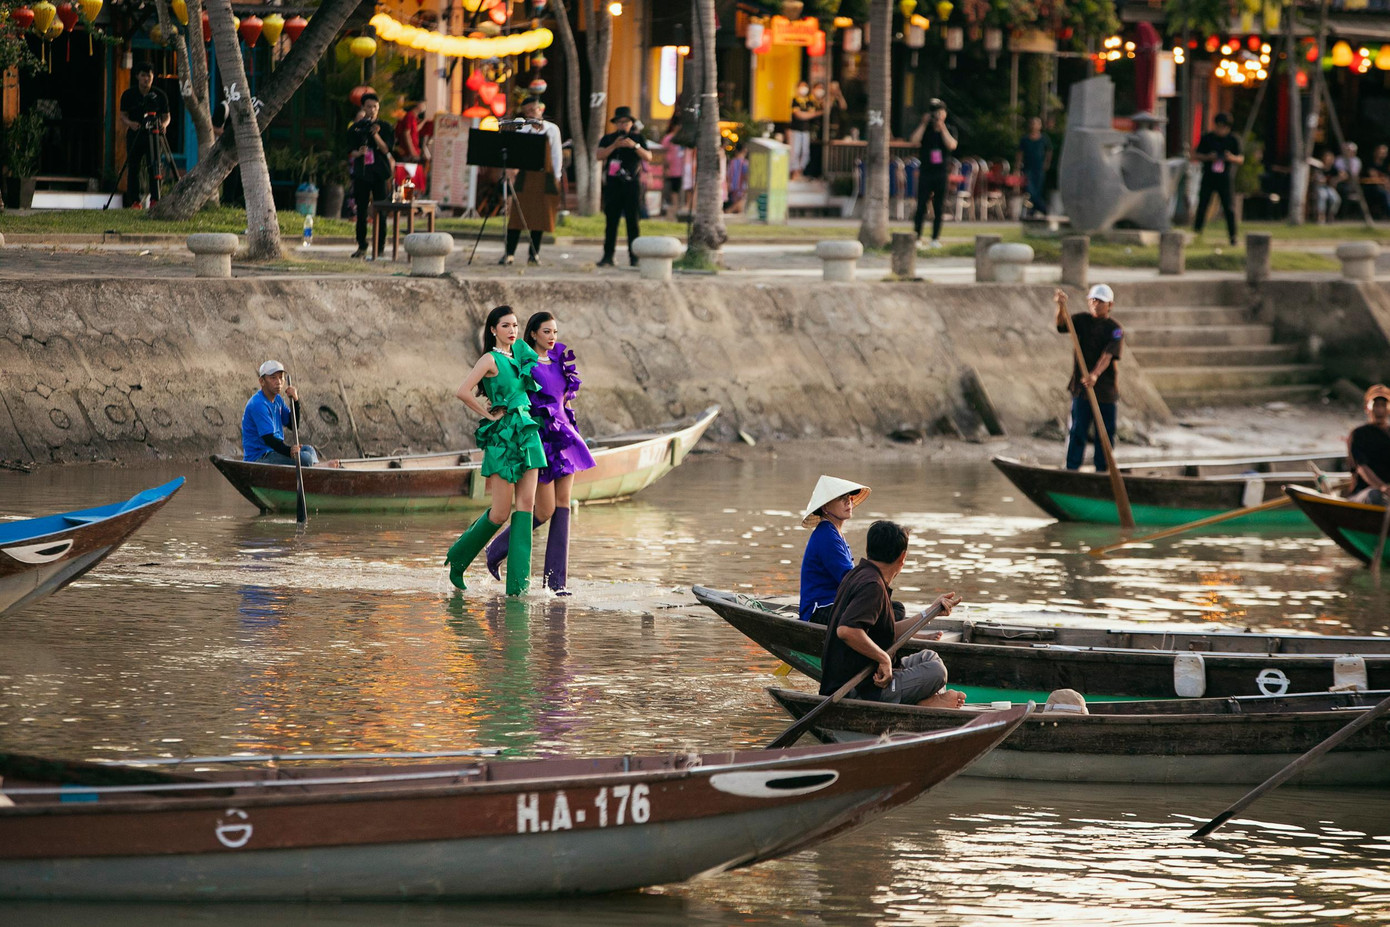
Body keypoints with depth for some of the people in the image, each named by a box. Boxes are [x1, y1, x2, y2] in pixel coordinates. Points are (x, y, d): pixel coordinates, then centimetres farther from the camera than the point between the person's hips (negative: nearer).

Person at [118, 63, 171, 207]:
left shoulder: (159, 95, 1)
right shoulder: (129, 95, 2)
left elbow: (166, 116, 7)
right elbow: (122, 115, 6)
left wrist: (164, 124, -15)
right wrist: (129, 123, -15)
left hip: (153, 134, -1)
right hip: (134, 134, 1)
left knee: (154, 166, -12)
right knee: (133, 168, 0)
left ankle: (155, 199, -12)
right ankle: (134, 200, 4)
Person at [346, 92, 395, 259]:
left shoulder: (384, 127, 5)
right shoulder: (355, 128, 9)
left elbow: (386, 150, -4)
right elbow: (350, 151, 7)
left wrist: (376, 135, -18)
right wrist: (358, 153, -15)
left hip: (380, 172, -2)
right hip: (361, 173, 2)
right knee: (361, 212, 1)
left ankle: (380, 247, -1)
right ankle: (362, 247, 10)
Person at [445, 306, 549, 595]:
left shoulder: (519, 355, 15)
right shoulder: (491, 359, -7)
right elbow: (463, 392, -18)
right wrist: (489, 415, -10)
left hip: (527, 434, 7)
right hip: (502, 438, -7)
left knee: (526, 505, -3)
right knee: (501, 511, -6)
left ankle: (518, 580, -6)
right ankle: (458, 557, 16)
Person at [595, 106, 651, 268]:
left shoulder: (638, 138, 10)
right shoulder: (608, 139, 11)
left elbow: (648, 157, 0)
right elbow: (599, 155, -2)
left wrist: (635, 146, -15)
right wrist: (614, 146, -15)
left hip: (632, 184, -1)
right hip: (613, 185, 1)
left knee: (633, 221, -2)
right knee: (611, 222, -2)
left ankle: (634, 257, 0)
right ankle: (608, 256, -1)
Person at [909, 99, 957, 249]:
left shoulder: (949, 130, 5)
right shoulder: (925, 128, 4)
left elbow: (951, 145, -13)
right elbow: (914, 141, -12)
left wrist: (942, 128, -15)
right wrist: (924, 124, -14)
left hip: (941, 173, 1)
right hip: (925, 172, -1)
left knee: (939, 208, 3)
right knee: (921, 206, -7)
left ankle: (935, 238, 10)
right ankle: (917, 238, -4)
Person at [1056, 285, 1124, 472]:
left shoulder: (1115, 330, -4)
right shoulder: (1082, 320, 4)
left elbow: (1108, 355, -19)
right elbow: (1062, 323, -15)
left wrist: (1095, 374, -36)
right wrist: (1061, 307, -37)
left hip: (1106, 388, 0)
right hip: (1081, 387, 0)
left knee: (1106, 432, 6)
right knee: (1078, 430, -5)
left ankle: (1101, 469, 16)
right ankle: (1072, 469, -5)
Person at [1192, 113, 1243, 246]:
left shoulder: (1233, 140, 4)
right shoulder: (1207, 138, 5)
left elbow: (1241, 160, 6)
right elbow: (1198, 156, 8)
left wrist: (1232, 158, -16)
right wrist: (1208, 157, -12)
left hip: (1225, 179, -1)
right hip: (1208, 178, 1)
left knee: (1229, 207, -4)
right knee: (1202, 205, -2)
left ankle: (1232, 235, 2)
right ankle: (1196, 232, 5)